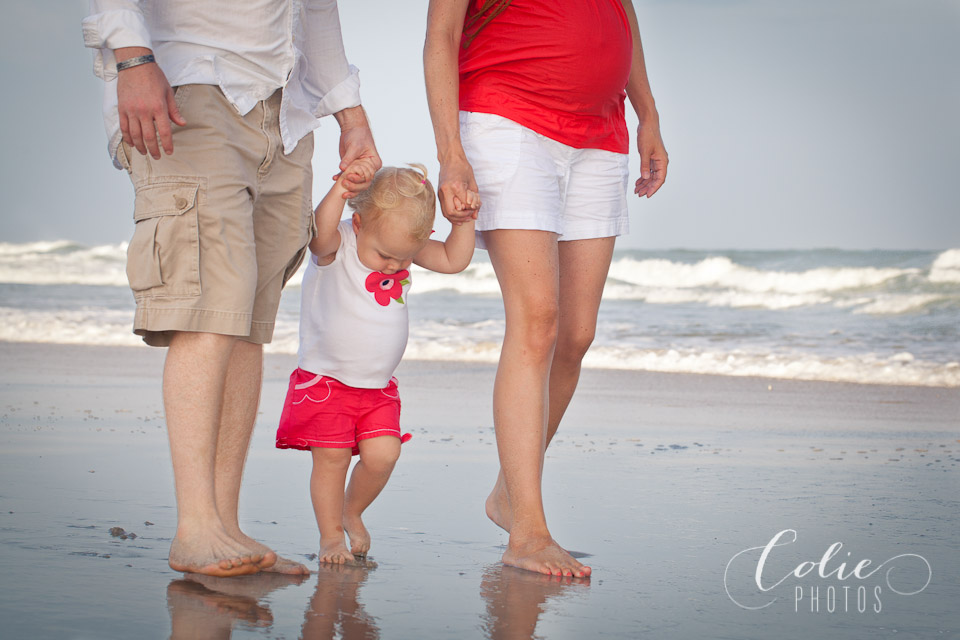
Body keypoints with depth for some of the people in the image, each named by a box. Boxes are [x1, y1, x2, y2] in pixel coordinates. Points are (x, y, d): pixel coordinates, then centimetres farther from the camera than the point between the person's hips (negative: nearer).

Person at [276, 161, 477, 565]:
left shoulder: (407, 247, 1)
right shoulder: (336, 248, -18)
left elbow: (453, 260, 2)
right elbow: (321, 233, -40)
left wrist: (464, 218, -9)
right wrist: (342, 187, -50)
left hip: (378, 389, 5)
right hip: (325, 381, -4)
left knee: (382, 455, -7)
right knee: (331, 457, -5)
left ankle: (352, 512, 19)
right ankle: (331, 535, 12)